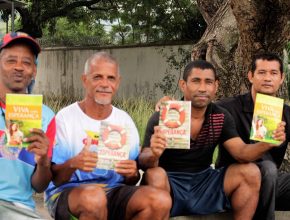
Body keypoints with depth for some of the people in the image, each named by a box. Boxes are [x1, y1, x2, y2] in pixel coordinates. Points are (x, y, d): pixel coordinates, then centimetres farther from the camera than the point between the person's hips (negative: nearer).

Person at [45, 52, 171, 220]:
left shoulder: (125, 120, 7)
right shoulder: (65, 118, -6)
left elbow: (131, 181, 10)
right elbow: (55, 178, -8)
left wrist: (132, 174, -14)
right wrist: (72, 164, -30)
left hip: (113, 192, 4)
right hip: (67, 192, -4)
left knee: (161, 201, -23)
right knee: (94, 196, -38)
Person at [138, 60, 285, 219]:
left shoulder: (221, 117, 2)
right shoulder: (162, 118, -12)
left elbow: (241, 152, -6)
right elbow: (143, 161, -18)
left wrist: (266, 143, -27)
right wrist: (153, 155, -44)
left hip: (204, 181, 4)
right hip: (171, 183, -4)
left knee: (250, 172, -13)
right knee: (155, 175, -37)